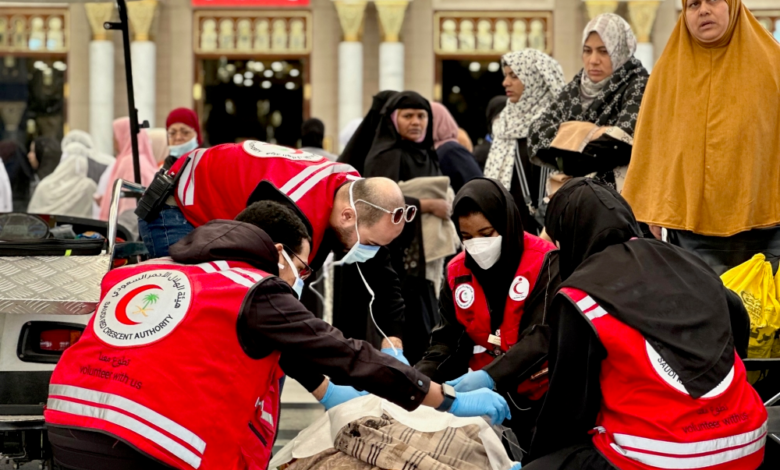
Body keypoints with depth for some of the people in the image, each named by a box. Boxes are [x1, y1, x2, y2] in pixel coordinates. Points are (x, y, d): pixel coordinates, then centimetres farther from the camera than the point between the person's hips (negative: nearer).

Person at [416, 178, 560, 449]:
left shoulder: (544, 263, -10)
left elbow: (542, 336, -19)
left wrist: (490, 376, -34)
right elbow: (447, 339, 6)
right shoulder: (457, 273, 5)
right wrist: (418, 377, -16)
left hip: (538, 398, -3)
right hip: (489, 396, 4)